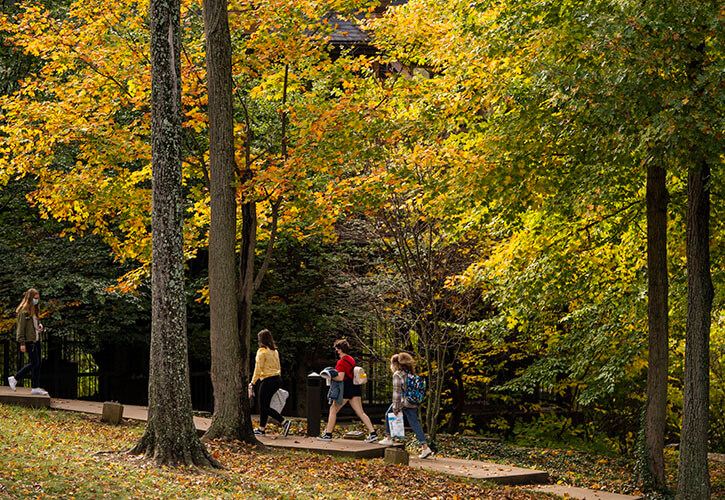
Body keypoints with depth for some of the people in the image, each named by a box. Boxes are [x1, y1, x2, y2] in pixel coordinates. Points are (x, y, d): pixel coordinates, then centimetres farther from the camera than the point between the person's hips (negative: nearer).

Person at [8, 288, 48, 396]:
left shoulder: (35, 309, 13)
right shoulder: (23, 311, -13)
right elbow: (21, 327, -14)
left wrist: (40, 325, 3)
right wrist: (22, 343, -17)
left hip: (36, 339, 9)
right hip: (28, 340, -9)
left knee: (37, 364, 6)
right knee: (34, 363, -8)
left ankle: (35, 388, 11)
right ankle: (14, 379, 4)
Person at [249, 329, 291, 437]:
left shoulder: (262, 351, -11)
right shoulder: (275, 350, 12)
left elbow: (258, 369, -14)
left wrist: (252, 383, -10)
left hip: (268, 380, -8)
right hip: (277, 379, 8)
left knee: (264, 407, -3)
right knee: (264, 405, 16)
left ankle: (284, 422, -15)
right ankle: (261, 429, 19)